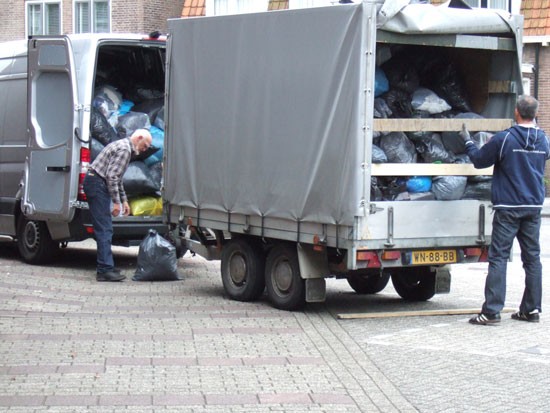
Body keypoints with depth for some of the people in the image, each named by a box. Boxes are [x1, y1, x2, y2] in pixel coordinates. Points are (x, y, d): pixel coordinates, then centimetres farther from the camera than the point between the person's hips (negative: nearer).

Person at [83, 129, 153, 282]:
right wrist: (116, 202, -17)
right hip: (97, 184, -11)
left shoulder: (123, 146, 21)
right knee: (104, 229, -13)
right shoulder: (124, 149, -14)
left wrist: (124, 200, 24)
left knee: (105, 229, 12)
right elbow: (111, 176, -20)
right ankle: (106, 270, -16)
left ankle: (105, 267, 15)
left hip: (95, 184, 11)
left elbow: (116, 178, 27)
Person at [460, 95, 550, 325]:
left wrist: (467, 141, 16)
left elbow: (479, 160, -1)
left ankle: (491, 312, -10)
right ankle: (531, 309, 15)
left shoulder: (504, 139, -11)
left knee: (498, 257, -5)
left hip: (508, 207, -5)